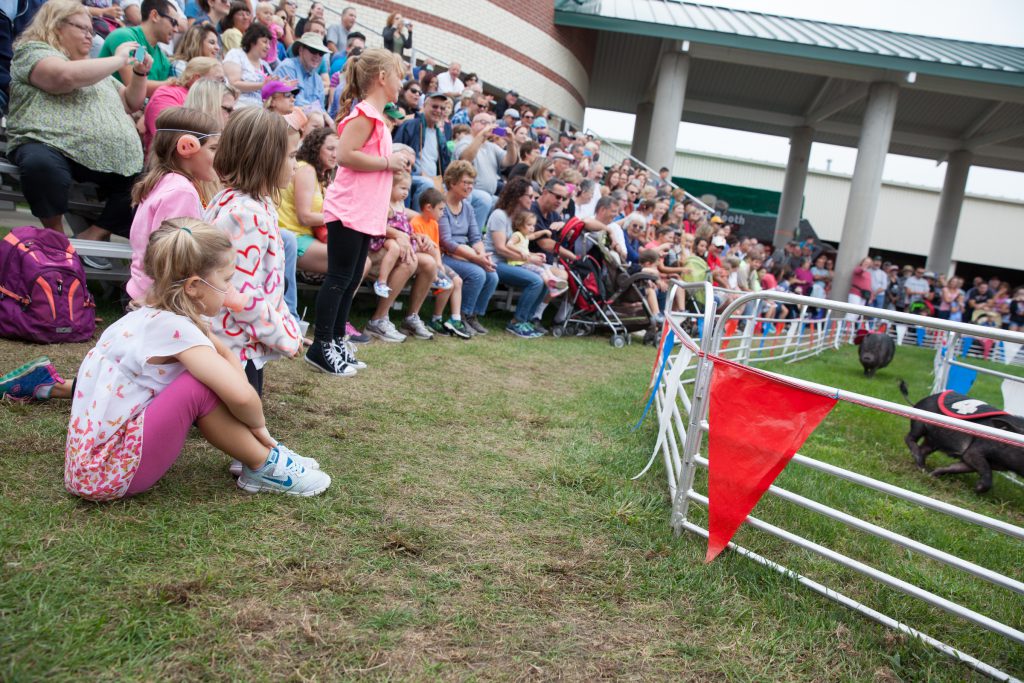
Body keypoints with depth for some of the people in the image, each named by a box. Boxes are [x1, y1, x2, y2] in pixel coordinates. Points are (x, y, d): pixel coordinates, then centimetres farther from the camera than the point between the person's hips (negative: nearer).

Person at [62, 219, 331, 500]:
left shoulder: (154, 316, 4)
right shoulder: (174, 328, -22)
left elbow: (227, 354, 17)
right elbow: (240, 395, -34)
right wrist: (258, 424, -11)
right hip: (108, 473, -9)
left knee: (210, 375, 12)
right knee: (203, 387, -21)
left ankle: (256, 452, 10)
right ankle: (264, 466, -4)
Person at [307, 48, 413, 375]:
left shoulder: (375, 115, 18)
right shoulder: (365, 113, -13)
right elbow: (344, 154, -24)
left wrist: (395, 161, 10)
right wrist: (388, 162, -17)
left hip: (364, 212, 10)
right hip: (349, 210, -10)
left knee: (352, 278, 13)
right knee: (340, 277, -6)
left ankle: (337, 340, 21)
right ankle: (321, 346, 1)